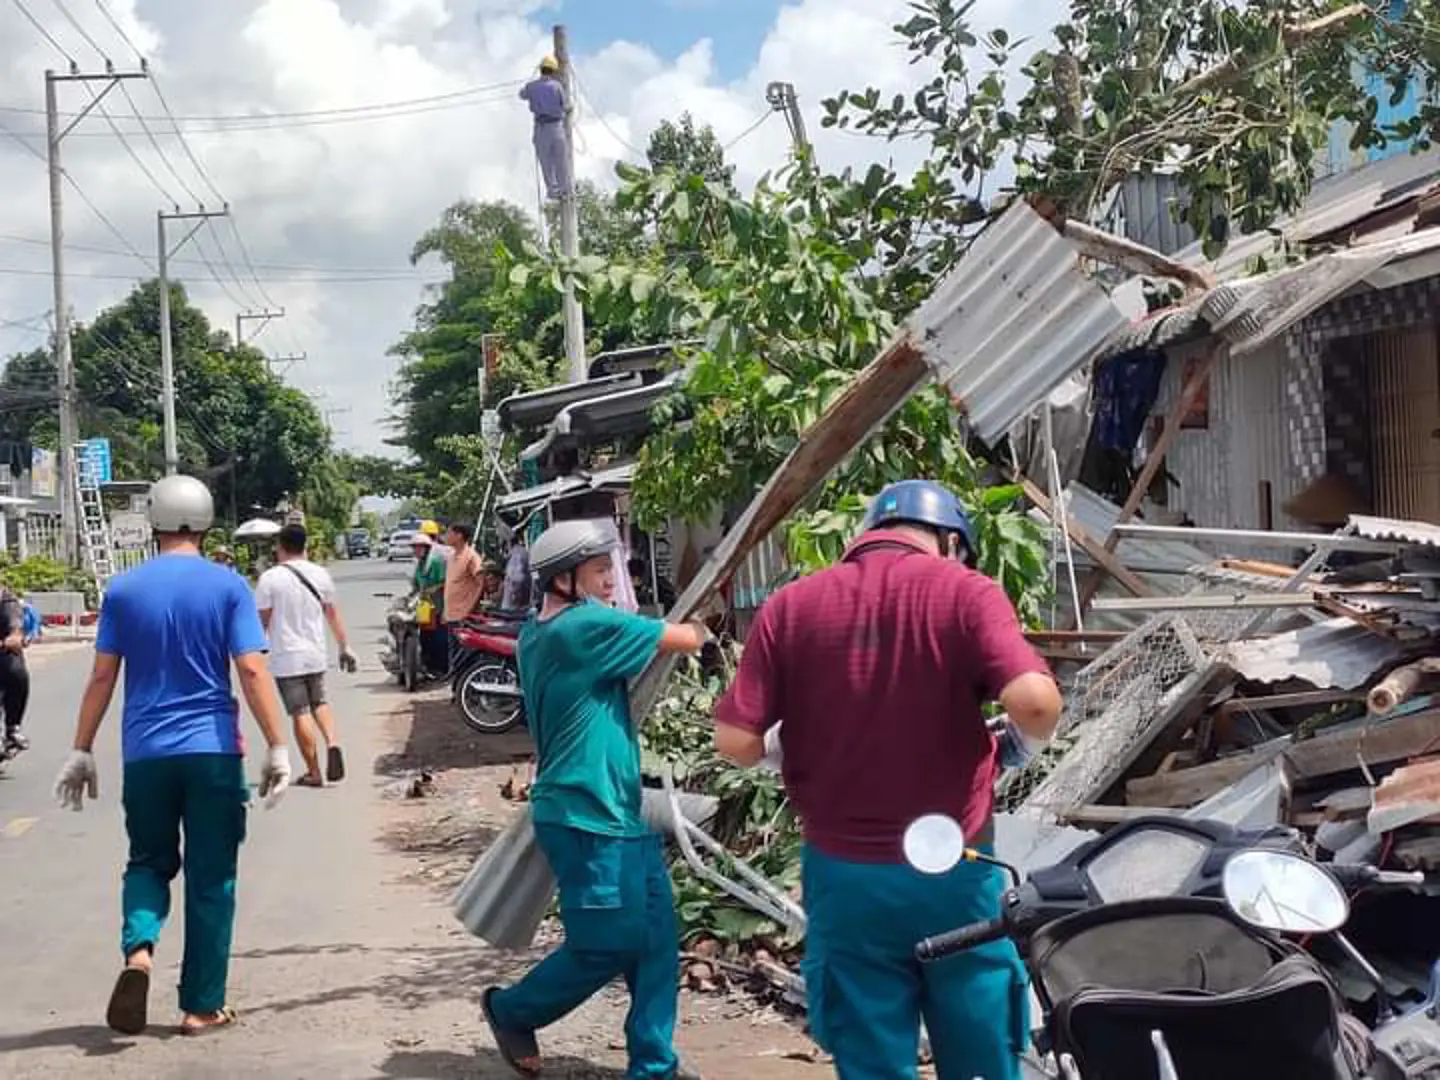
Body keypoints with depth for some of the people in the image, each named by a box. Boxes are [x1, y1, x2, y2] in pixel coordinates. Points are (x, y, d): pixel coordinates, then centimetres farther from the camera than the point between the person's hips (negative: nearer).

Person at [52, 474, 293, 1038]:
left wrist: (81, 751, 9)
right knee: (210, 879, 7)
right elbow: (252, 671, -10)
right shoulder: (228, 586, -3)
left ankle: (138, 949, -10)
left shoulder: (124, 589, 2)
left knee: (149, 862, 18)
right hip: (213, 750, -1)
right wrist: (277, 747, -7)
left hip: (145, 753, 2)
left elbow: (102, 677, 2)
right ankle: (202, 1006, 11)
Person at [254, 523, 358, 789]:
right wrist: (345, 647, 16)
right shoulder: (320, 574, 2)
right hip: (316, 654, 4)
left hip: (286, 658, -4)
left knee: (300, 713, 1)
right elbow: (333, 614, 9)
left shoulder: (270, 578, -11)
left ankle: (314, 773, 4)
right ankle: (333, 742, -5)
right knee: (319, 703, 21)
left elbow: (263, 620, -9)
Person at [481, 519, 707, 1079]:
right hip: (587, 819, -10)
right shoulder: (586, 627, -18)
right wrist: (698, 627, 7)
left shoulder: (537, 635, 11)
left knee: (655, 941, 7)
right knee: (608, 946, 0)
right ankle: (512, 1010, 22)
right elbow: (685, 640, -15)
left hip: (617, 813, 10)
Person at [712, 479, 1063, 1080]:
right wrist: (1020, 744, 2)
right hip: (955, 872, -1)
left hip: (845, 876, 2)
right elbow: (1036, 701, -20)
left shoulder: (789, 607, -1)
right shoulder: (964, 591, -6)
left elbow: (735, 742, -6)